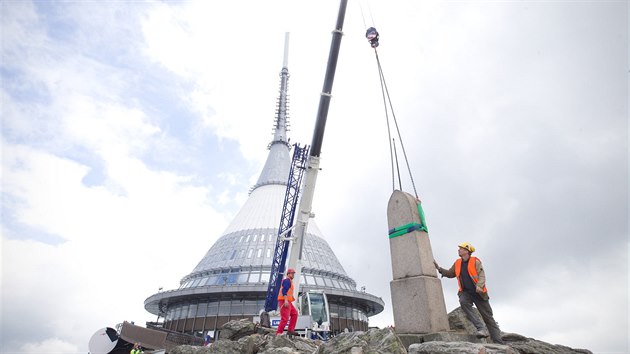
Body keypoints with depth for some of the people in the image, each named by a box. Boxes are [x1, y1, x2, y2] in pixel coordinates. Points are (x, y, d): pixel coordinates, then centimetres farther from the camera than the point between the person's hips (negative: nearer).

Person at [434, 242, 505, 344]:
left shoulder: (475, 261, -5)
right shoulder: (457, 263, 10)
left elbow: (481, 276, -16)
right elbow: (450, 274, 23)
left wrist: (479, 286, -34)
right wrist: (439, 268, 13)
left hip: (478, 293, -3)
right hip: (465, 292, 3)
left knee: (488, 317, 3)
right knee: (463, 302, -31)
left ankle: (498, 342, 12)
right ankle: (481, 328, -29)